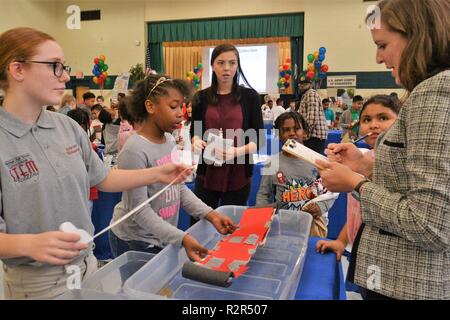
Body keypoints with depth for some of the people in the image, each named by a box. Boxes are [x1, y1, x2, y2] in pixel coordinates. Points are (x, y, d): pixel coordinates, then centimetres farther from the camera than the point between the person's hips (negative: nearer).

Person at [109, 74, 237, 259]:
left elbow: (179, 188, 5)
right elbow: (139, 210, -23)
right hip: (136, 243, -7)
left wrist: (210, 214, -5)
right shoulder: (135, 151, -24)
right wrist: (181, 238, -30)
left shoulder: (169, 140, 0)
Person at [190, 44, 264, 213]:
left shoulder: (250, 96, -2)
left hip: (238, 175, -1)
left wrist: (236, 152, -21)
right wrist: (196, 141, -9)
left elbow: (259, 138, -2)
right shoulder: (201, 97, 4)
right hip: (207, 173, 2)